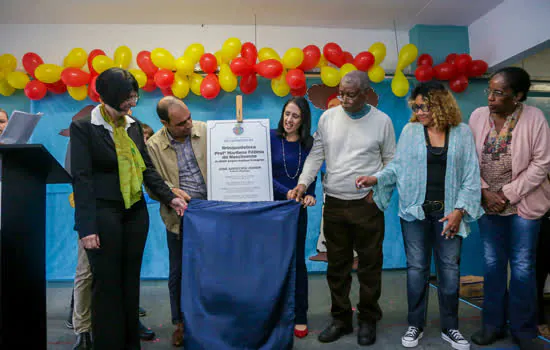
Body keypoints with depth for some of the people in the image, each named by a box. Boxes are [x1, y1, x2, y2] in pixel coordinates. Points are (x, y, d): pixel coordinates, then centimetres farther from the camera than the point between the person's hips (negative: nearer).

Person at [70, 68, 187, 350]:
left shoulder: (134, 125, 9)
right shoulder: (83, 127, -7)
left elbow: (147, 168, 11)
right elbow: (81, 178, -12)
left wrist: (170, 197, 0)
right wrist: (87, 227, -16)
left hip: (136, 212, 5)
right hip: (103, 213, -5)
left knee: (131, 281, 12)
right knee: (107, 284, 3)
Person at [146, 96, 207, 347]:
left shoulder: (205, 131, -3)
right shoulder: (153, 145, -6)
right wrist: (171, 190, -23)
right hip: (178, 216, 0)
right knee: (178, 272, 11)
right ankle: (180, 323, 31)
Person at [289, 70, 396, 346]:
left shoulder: (382, 121, -1)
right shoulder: (328, 117, 4)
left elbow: (391, 161, 5)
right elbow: (316, 155, 3)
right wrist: (303, 183, -9)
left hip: (368, 204, -2)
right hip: (334, 203, 2)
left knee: (369, 266, 7)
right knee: (337, 266, 11)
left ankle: (368, 320, 26)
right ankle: (340, 318, 27)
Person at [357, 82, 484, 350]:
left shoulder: (462, 132, 0)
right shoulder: (410, 130, 1)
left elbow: (471, 176, 0)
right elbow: (398, 167, 3)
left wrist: (459, 210, -7)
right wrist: (376, 178, -14)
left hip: (448, 212, 0)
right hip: (415, 210, 0)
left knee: (450, 268, 8)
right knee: (416, 267, 7)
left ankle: (449, 327, 26)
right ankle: (415, 325, 23)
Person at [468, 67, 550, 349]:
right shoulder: (478, 116, -3)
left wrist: (508, 194, -14)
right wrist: (485, 193, -10)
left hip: (523, 204, -2)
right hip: (488, 203, 2)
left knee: (522, 268, 5)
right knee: (492, 264, 11)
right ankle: (493, 324, 27)